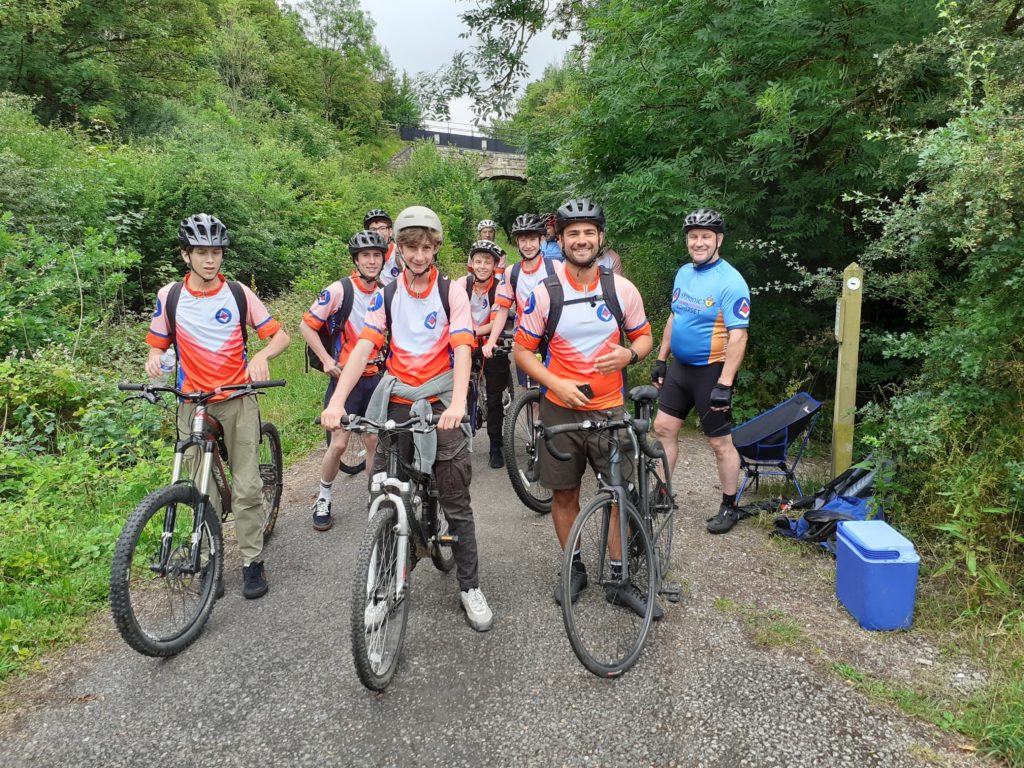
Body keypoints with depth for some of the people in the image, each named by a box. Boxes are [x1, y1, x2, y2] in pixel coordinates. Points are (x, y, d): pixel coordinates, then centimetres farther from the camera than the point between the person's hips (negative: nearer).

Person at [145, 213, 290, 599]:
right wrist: (154, 358, -12)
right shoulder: (170, 296, 2)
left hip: (238, 399, -1)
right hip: (193, 404, 1)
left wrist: (261, 356, -22)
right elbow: (157, 343, 12)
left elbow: (280, 335, -1)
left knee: (247, 487, -2)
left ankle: (252, 562, 10)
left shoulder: (238, 293, -2)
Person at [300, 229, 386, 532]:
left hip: (376, 378, 4)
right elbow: (307, 325, -8)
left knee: (374, 443, 7)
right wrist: (327, 360, -14)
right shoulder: (339, 289, -12)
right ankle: (323, 499, 15)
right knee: (339, 443, -6)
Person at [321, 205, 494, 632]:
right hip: (396, 403, 2)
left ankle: (470, 587, 16)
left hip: (440, 405, -2)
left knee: (456, 504, 2)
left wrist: (457, 403, -31)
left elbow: (462, 349, -14)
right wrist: (336, 401, -21)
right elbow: (364, 347, -7)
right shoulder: (386, 296, 4)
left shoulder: (452, 292, -2)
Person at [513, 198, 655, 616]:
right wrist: (557, 384, -16)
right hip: (560, 408, 0)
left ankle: (620, 580, 17)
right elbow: (523, 350, -1)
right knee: (564, 493, 10)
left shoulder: (622, 289, -3)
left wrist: (629, 354, -15)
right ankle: (574, 567, 30)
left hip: (608, 408, 1)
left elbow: (644, 336, 9)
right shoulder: (544, 293, -7)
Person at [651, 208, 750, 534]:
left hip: (712, 372, -7)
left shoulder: (731, 282, -17)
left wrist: (724, 384, -25)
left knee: (720, 443, 4)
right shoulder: (683, 273, 7)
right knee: (663, 428, 10)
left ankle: (730, 507, 19)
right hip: (680, 368, 7)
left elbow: (738, 337, -21)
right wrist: (661, 359, 15)